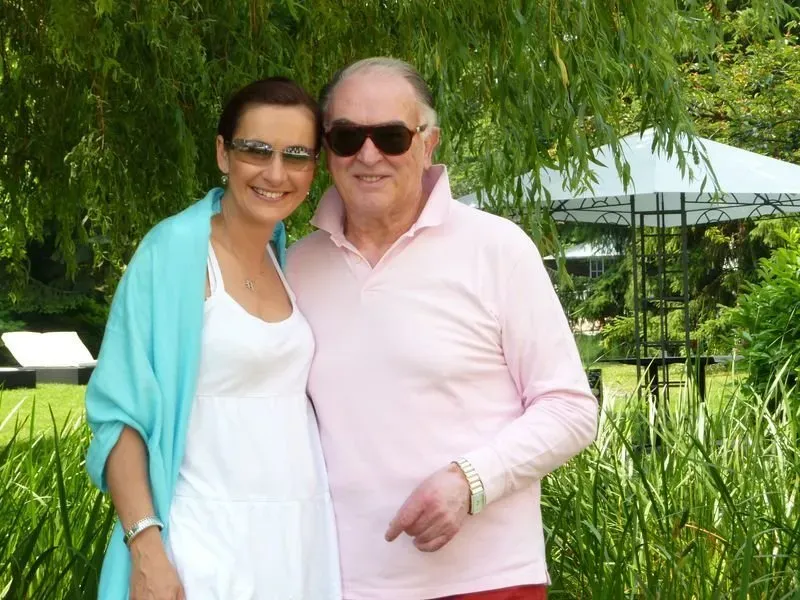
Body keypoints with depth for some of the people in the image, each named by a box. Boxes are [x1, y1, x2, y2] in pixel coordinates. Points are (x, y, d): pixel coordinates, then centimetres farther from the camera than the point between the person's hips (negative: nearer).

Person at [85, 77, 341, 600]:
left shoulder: (291, 261, 10)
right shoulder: (175, 251, -9)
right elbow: (121, 414, -12)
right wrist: (146, 549, -19)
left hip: (305, 537, 6)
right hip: (211, 543, -6)